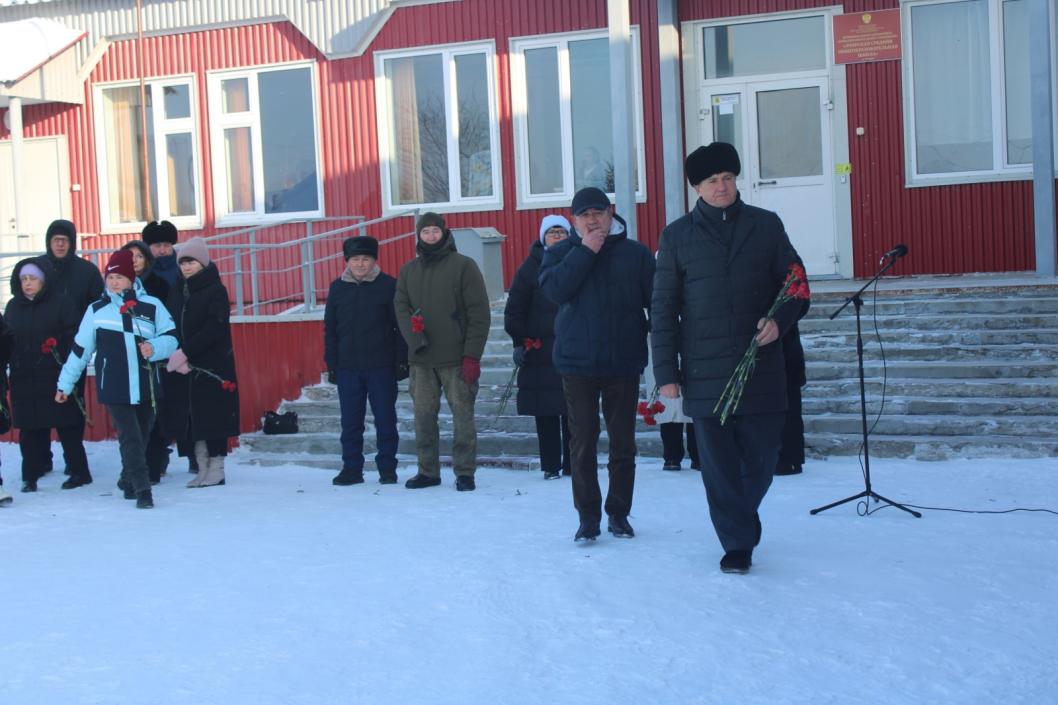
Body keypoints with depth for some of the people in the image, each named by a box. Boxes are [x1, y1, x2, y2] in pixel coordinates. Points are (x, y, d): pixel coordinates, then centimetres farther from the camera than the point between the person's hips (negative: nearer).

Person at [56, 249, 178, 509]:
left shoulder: (152, 306, 2)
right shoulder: (96, 310, 5)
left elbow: (171, 339, 2)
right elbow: (80, 349, 10)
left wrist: (155, 348, -20)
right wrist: (65, 384, 13)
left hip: (146, 387, 1)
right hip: (114, 388, -1)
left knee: (141, 437, 11)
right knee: (130, 438, -9)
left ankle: (128, 481, 31)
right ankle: (142, 489, -9)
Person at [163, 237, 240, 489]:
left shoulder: (216, 290, -5)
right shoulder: (177, 291, 12)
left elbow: (214, 328, -14)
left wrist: (185, 352, -18)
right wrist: (176, 357, -10)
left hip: (212, 365, -5)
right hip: (183, 368, 5)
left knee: (211, 418, -3)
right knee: (188, 419, 5)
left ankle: (216, 469, 5)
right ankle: (203, 468, 13)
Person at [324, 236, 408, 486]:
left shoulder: (388, 286, -1)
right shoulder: (337, 288, 8)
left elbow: (401, 326, -1)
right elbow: (329, 330, 11)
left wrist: (402, 361, -6)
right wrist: (331, 364, 5)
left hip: (381, 366, -3)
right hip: (348, 367, 3)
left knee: (385, 420, 4)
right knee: (350, 422, 6)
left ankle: (387, 468, 13)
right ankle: (351, 468, 15)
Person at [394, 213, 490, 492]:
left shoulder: (464, 266, 0)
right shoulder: (408, 271, 14)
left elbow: (479, 313, -5)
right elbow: (401, 307, 8)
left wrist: (472, 355, -11)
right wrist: (414, 336, -13)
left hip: (456, 358, -4)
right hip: (420, 359, 4)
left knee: (462, 416, -2)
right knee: (423, 416, 6)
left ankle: (465, 472, 6)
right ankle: (428, 471, 16)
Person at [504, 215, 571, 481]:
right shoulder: (531, 267, 4)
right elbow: (515, 308, 3)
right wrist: (519, 341, -4)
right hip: (540, 351, -1)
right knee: (545, 411, 1)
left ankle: (572, 464, 11)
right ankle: (551, 465, 8)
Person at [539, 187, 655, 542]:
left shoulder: (635, 253, 4)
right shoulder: (561, 252, 5)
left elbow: (656, 300, 6)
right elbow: (554, 288, -14)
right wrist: (585, 251, -16)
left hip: (624, 363, 1)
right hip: (577, 365, 0)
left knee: (623, 443, 7)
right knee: (582, 445, 1)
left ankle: (619, 513, 18)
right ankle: (588, 517, 8)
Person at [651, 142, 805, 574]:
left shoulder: (766, 226, 8)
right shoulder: (677, 236, 5)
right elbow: (662, 308, 4)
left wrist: (779, 320, -9)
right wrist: (666, 371, -2)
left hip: (761, 367, 1)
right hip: (704, 372, -1)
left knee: (760, 461, 8)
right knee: (719, 466, 0)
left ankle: (739, 521, 34)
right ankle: (737, 544, 11)